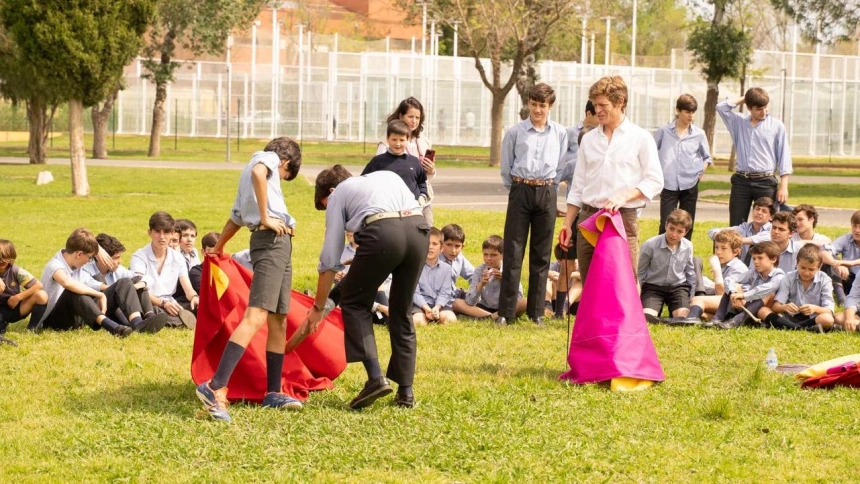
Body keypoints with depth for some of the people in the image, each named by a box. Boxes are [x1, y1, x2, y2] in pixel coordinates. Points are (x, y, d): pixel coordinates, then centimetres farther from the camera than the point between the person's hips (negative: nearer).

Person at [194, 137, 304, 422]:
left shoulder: (261, 163, 29)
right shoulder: (268, 158, 5)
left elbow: (236, 217, 37)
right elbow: (258, 172, -21)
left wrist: (218, 248, 48)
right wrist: (265, 218, -19)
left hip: (280, 244, 10)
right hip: (272, 240, -10)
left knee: (278, 321, 12)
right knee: (256, 317, -20)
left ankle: (273, 393, 16)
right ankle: (216, 387, -30)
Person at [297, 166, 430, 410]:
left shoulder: (338, 194, 22)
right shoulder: (388, 176, 35)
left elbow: (330, 259, 20)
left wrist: (318, 308, 25)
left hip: (383, 232, -5)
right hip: (420, 228, 5)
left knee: (353, 300, 14)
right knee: (401, 311, 20)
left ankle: (375, 377, -3)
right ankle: (406, 391, 17)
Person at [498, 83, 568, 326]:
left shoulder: (560, 134, 5)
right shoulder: (515, 132, 0)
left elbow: (561, 168, 13)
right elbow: (506, 167, 8)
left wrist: (546, 187, 11)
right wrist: (517, 190, 9)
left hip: (546, 194, 2)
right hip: (520, 191, -2)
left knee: (541, 254, 5)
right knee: (513, 252, -3)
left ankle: (536, 312, 10)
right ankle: (505, 312, -2)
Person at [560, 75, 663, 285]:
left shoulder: (640, 138, 1)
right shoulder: (589, 139, 13)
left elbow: (655, 181, -3)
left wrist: (624, 196, -17)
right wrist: (567, 224, 12)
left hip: (624, 219, -4)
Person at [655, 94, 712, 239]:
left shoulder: (699, 134, 5)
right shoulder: (664, 131, 1)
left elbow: (707, 157, 17)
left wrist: (701, 171, 2)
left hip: (690, 185, 2)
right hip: (669, 185, -2)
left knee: (687, 226, 7)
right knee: (666, 226, -7)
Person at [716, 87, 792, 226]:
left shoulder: (777, 126, 2)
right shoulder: (739, 122, 11)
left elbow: (784, 156, 1)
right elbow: (721, 107, 2)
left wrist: (783, 186, -6)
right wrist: (744, 98, 6)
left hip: (766, 182, -3)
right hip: (741, 181, 3)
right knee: (736, 227, 1)